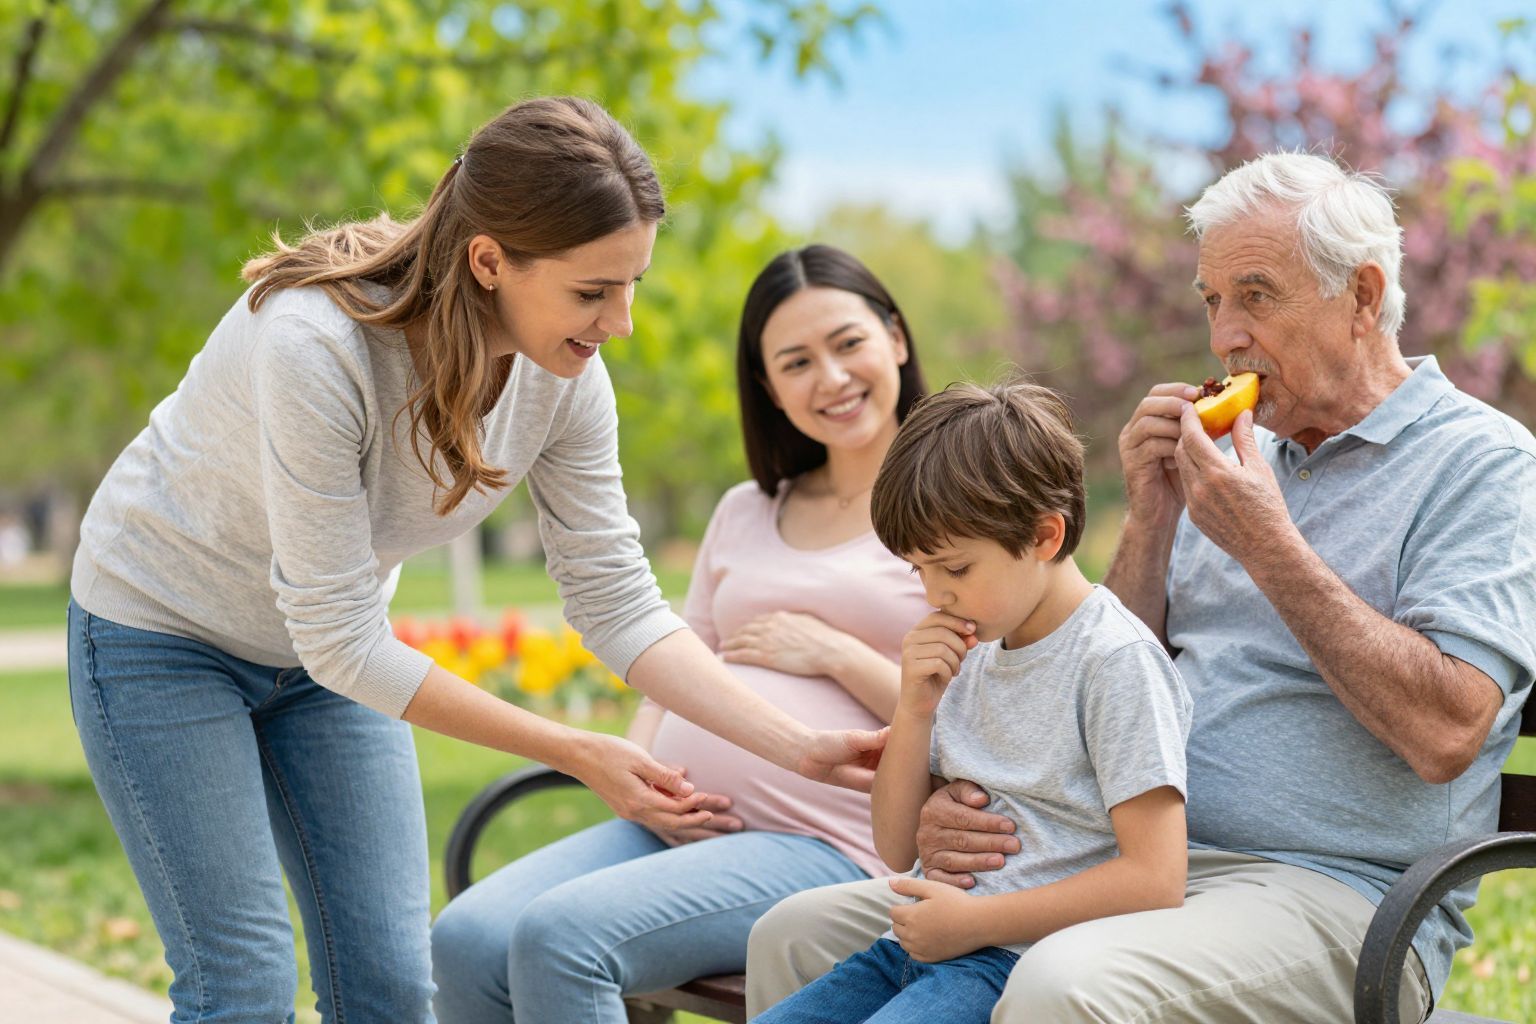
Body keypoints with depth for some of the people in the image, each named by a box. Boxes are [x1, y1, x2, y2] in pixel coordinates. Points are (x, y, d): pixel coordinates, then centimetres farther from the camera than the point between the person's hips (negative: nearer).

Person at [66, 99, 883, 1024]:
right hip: (163, 631, -5)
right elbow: (338, 641, -31)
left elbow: (618, 602, -11)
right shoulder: (316, 342, -36)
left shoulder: (565, 378, -18)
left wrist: (800, 747, -22)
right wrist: (576, 753, -30)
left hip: (332, 648, 5)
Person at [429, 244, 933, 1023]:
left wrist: (837, 653, -8)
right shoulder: (744, 513, 23)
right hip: (681, 830, 6)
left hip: (828, 850, -6)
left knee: (561, 934, -28)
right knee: (467, 938, -20)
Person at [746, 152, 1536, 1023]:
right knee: (801, 937, -4)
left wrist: (1268, 547, -14)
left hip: (1329, 893, -7)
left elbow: (1446, 732, -18)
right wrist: (1153, 518, 4)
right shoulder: (1240, 457, 20)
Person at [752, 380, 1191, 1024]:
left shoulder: (1115, 659, -9)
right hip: (923, 946, 8)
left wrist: (976, 920, -15)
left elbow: (1155, 880, -16)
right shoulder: (969, 655, 15)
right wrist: (914, 710, 3)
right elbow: (896, 850, 19)